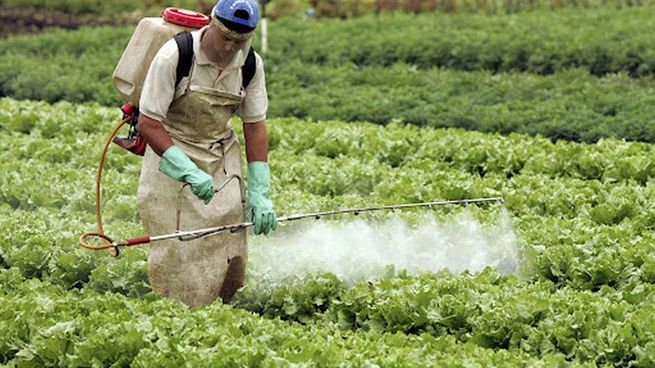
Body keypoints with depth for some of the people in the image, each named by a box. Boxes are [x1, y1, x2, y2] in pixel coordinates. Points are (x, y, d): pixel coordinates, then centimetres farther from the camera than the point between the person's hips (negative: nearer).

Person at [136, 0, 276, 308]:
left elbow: (254, 127, 2)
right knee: (179, 256, -10)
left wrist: (259, 193, -5)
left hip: (222, 160, 4)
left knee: (230, 257, -3)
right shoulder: (173, 57, -22)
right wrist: (190, 172, -29)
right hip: (172, 157, -4)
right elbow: (148, 123, -20)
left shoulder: (251, 65, -7)